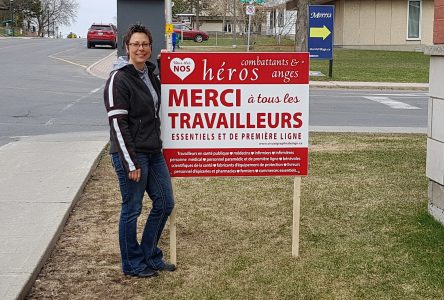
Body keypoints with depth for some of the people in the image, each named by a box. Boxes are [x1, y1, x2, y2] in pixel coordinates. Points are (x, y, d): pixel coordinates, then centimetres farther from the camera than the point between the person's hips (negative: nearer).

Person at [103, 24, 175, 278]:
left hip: (154, 152, 8)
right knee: (132, 209, 4)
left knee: (165, 203, 13)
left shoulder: (151, 75, 10)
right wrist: (130, 163, -19)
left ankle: (150, 256, 29)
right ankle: (133, 264, 20)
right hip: (131, 153, -8)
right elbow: (117, 123, -17)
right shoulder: (119, 79, -13)